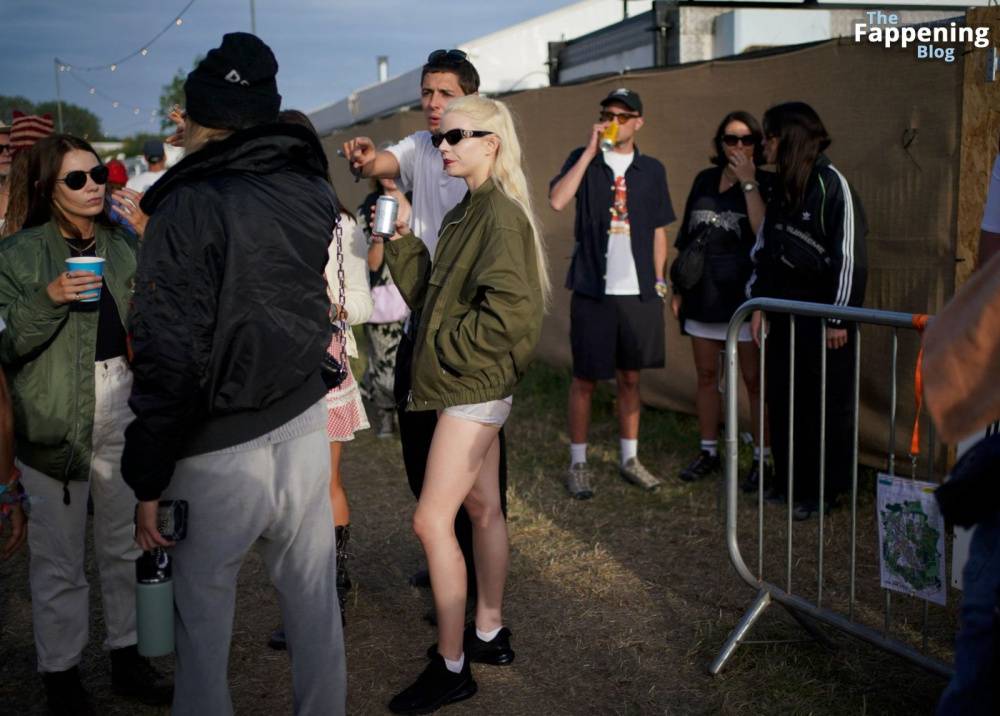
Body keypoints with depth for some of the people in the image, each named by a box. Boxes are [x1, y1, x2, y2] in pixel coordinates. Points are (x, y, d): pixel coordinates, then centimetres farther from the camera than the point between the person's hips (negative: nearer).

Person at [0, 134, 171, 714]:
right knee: (60, 558, 2)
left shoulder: (125, 246, 11)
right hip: (55, 422, -4)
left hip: (122, 411, 4)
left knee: (127, 544, 12)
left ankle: (128, 656, 26)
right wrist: (49, 299, -19)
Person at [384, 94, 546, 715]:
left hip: (475, 386, -10)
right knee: (483, 507, 17)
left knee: (433, 520, -8)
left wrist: (444, 350, -16)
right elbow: (431, 293, 13)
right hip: (473, 385, 10)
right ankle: (489, 632, 30)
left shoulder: (501, 214, -15)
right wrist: (403, 238, 3)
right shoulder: (467, 213, 14)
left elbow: (509, 309, -24)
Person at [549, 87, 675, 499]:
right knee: (585, 378, 3)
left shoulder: (652, 170, 8)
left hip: (638, 292, 3)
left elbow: (658, 232, 12)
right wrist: (590, 151, -17)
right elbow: (557, 200, -18)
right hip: (593, 290, -3)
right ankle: (578, 463, 13)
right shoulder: (584, 160, 1)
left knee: (630, 377, 12)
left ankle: (630, 458, 23)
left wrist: (659, 282, 7)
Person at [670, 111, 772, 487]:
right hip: (703, 295, 5)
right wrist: (678, 289, 13)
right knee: (706, 376, 11)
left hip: (744, 296, -5)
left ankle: (763, 459, 6)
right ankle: (708, 452, 22)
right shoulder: (705, 180, 12)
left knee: (754, 379, -1)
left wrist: (748, 183, -17)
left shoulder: (763, 184, -2)